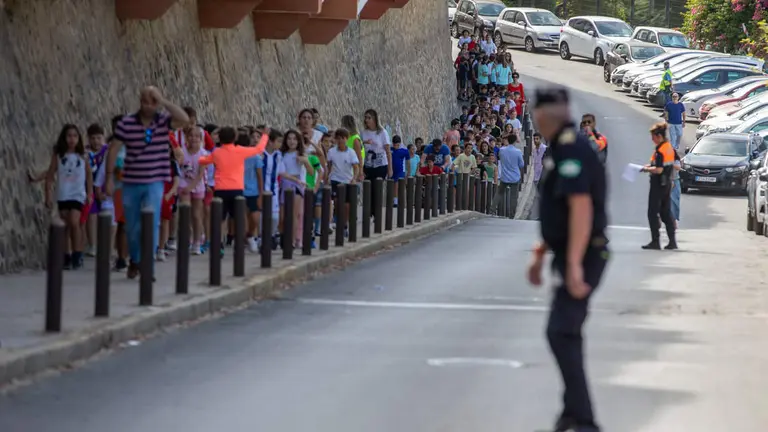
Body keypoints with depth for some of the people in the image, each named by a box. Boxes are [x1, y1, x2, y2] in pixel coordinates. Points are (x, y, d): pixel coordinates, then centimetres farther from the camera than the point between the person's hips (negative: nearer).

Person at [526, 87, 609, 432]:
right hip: (571, 255, 11)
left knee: (562, 333, -17)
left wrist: (574, 264, -33)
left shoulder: (571, 149, -19)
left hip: (581, 258, -11)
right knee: (567, 332, 22)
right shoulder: (566, 148, 14)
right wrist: (540, 253, 27)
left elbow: (581, 208, -29)